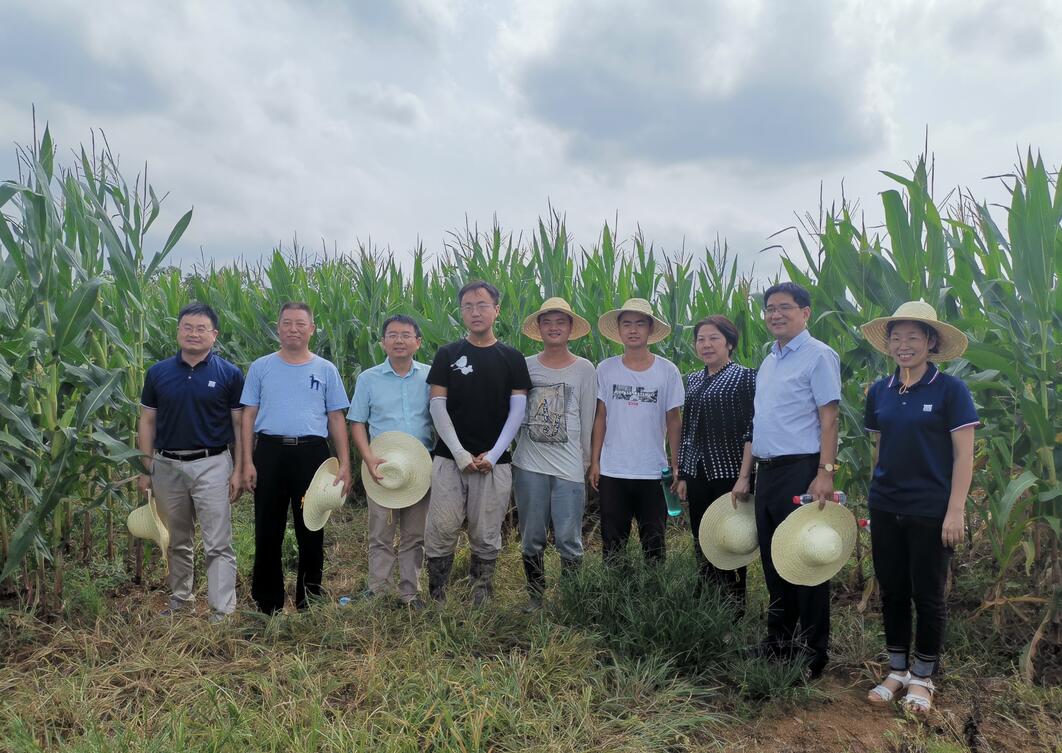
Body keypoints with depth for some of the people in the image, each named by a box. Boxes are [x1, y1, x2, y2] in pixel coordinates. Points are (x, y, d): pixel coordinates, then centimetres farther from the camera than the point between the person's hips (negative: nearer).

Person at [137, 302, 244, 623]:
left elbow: (240, 424, -2)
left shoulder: (229, 374, -4)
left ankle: (222, 610, 3)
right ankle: (180, 597, 33)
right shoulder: (158, 372, 4)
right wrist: (145, 469, 4)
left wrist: (238, 470, -6)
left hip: (212, 465, -3)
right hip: (167, 465, 4)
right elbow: (147, 422, 8)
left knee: (218, 544, -2)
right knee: (176, 541, 17)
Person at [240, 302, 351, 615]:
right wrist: (248, 461, -2)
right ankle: (267, 603, 21)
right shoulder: (261, 367, 8)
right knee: (268, 531, 7)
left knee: (311, 530, 8)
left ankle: (309, 600, 22)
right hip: (270, 452, 0)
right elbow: (249, 416, 6)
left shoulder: (326, 370, 7)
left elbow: (336, 419, 7)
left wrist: (344, 463, -1)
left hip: (312, 453, 0)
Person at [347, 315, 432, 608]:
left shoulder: (430, 377, 3)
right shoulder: (368, 378, 3)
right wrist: (369, 458, -11)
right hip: (382, 466, -1)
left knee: (415, 535, 10)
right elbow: (357, 423, 3)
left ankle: (410, 592, 22)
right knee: (381, 534, 6)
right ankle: (378, 589, 19)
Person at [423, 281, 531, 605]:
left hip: (493, 462, 0)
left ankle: (481, 601, 19)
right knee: (440, 533, -3)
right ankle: (436, 600, 12)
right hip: (450, 458, 0)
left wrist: (494, 454, -7)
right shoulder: (448, 355, 5)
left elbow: (517, 410, 3)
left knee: (486, 538, 6)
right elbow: (437, 406, 0)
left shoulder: (512, 358, 6)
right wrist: (459, 453, -9)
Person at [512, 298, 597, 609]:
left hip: (569, 467, -2)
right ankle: (535, 598, 26)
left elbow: (587, 420, 4)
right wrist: (512, 451, 6)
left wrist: (587, 461, 6)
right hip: (529, 465, 2)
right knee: (531, 540, 11)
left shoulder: (584, 369, 1)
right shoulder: (524, 366, 3)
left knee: (568, 540, 0)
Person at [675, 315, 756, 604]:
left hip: (729, 473, -5)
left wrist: (744, 476, -17)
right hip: (698, 475, 5)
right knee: (701, 544, 10)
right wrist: (683, 475, 12)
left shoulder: (744, 377, -4)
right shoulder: (693, 380, 12)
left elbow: (751, 429, -10)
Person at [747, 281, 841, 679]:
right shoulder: (769, 361, 16)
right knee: (773, 561, 15)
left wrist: (825, 472, -21)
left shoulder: (818, 356, -8)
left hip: (800, 471, -8)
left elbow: (829, 420, -13)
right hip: (767, 471, 8)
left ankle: (813, 655, 13)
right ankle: (777, 643, 28)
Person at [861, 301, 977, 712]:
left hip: (930, 511, -4)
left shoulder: (950, 390, -8)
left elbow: (963, 455, -9)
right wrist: (879, 494, 12)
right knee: (891, 591, 12)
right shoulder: (879, 391, 5)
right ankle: (897, 669, 28)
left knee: (927, 594, 7)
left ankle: (922, 677, 24)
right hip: (886, 509, 4)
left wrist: (955, 511, -13)